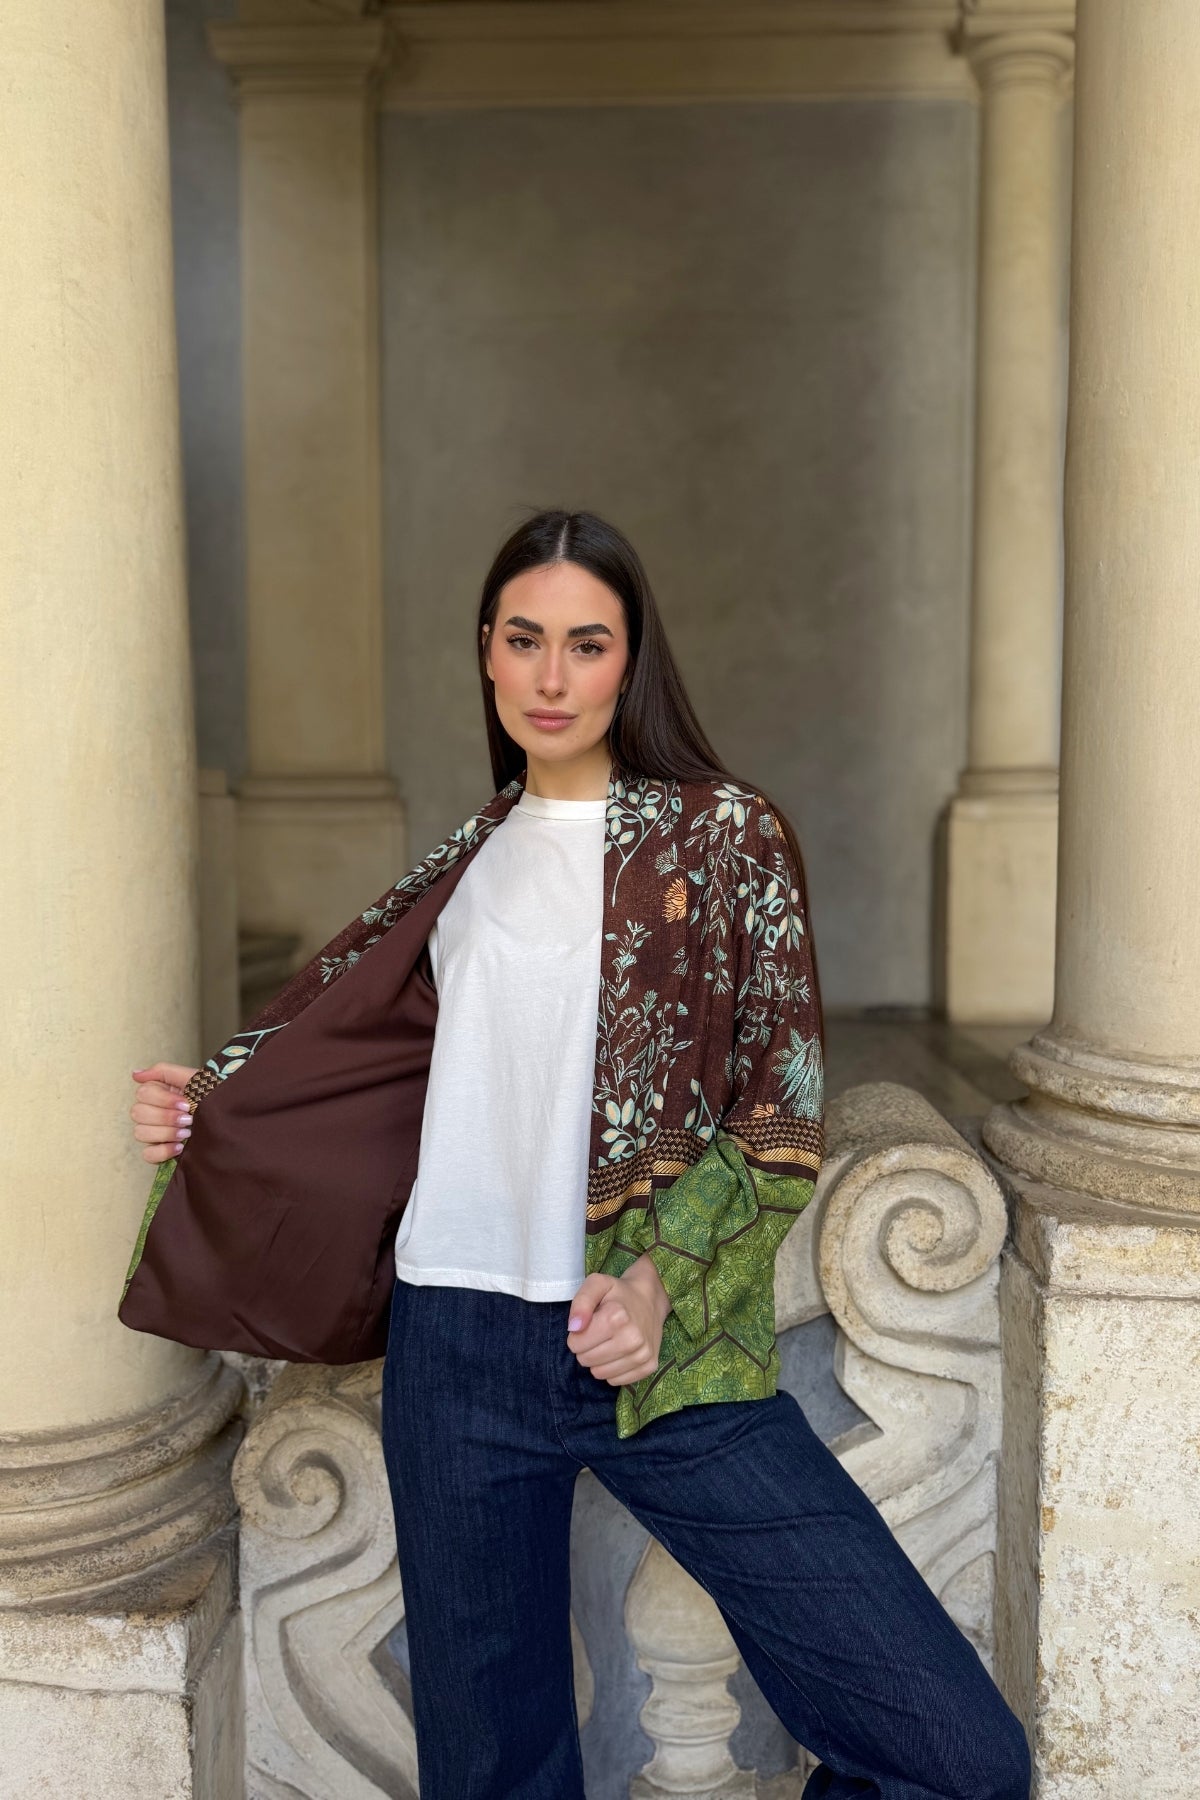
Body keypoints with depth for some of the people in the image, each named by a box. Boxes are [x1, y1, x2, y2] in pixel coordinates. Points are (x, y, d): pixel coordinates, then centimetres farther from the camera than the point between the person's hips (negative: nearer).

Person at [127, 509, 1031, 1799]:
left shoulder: (727, 835, 2)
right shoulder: (469, 864, 13)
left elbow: (782, 1111, -1)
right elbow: (363, 1055, 24)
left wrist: (665, 1279, -14)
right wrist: (210, 1104, 10)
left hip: (666, 1352, -2)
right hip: (460, 1350, 3)